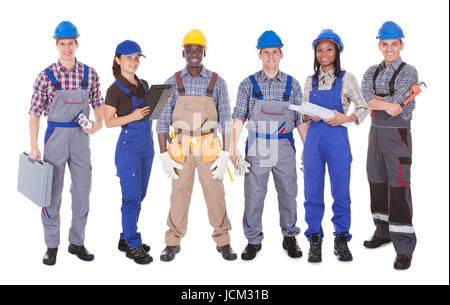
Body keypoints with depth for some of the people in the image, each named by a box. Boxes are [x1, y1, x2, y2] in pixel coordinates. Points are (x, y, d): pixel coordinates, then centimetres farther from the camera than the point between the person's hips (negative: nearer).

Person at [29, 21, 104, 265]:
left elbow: (98, 103, 13)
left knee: (82, 190, 7)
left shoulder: (90, 74, 1)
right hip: (55, 135, -2)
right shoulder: (46, 76, -5)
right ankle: (52, 246, 17)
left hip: (81, 137, 3)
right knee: (52, 192, 3)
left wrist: (98, 123, -7)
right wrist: (33, 146, -7)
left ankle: (77, 243, 22)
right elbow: (35, 112, -3)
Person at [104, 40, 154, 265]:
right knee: (132, 198, -4)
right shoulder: (115, 89, -8)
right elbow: (109, 121, -8)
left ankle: (126, 238, 25)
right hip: (129, 145, -7)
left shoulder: (143, 85, 12)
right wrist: (132, 117, -23)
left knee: (139, 195, 12)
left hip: (147, 144, 7)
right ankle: (133, 246, 7)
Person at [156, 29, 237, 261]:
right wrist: (164, 156, -6)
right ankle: (173, 243, 20)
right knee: (179, 195, 6)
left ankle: (223, 241, 19)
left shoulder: (217, 82, 1)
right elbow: (162, 122, 1)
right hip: (180, 149, 0)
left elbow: (226, 120, 1)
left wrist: (225, 155, -6)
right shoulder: (172, 83, 2)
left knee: (215, 194, 3)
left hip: (209, 149, 0)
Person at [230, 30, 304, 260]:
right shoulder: (248, 84, 3)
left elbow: (300, 119, 9)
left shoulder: (292, 84, 7)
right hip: (256, 148, -1)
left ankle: (290, 238, 25)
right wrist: (234, 147, -9)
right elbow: (239, 117, 0)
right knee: (253, 195, 2)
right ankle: (253, 241, 17)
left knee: (288, 194, 8)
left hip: (284, 148, 1)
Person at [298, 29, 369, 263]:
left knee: (341, 191, 2)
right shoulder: (311, 81, 12)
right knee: (313, 192, 3)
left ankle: (341, 241, 17)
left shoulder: (346, 78, 3)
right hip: (313, 138, 3)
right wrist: (311, 116, -5)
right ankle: (315, 242, 14)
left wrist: (346, 118, -13)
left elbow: (364, 108, 5)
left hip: (337, 138, -2)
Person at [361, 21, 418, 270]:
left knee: (399, 189, -9)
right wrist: (388, 104, -19)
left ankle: (404, 248, -4)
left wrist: (375, 100, -7)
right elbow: (364, 98, -7)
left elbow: (396, 101, -18)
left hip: (397, 135, -6)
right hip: (376, 132, 6)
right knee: (377, 184, 13)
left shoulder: (408, 72, -4)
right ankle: (383, 232, 29)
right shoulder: (372, 72, 11)